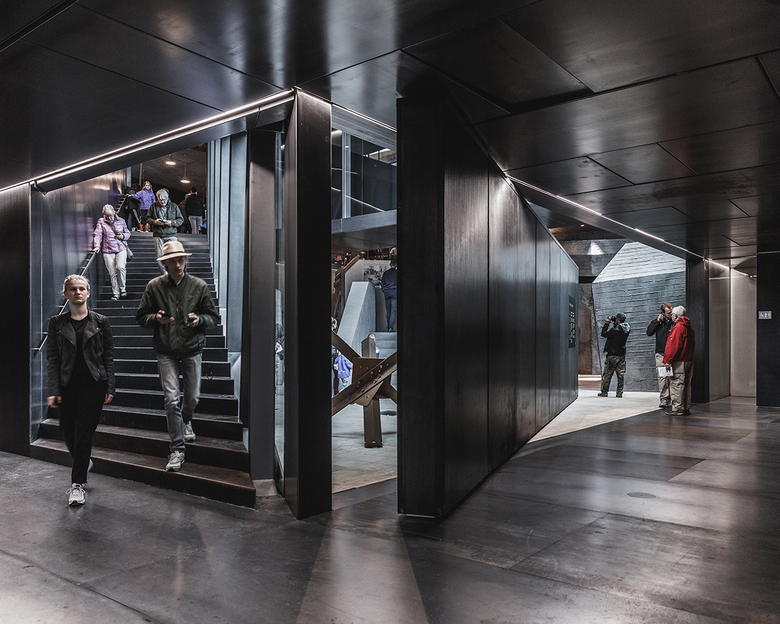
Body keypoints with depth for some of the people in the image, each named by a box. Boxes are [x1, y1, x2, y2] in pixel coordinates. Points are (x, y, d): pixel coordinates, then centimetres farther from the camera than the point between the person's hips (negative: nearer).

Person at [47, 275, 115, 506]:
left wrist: (110, 387, -3)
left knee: (83, 433, -4)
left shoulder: (100, 322, 2)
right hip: (67, 385, 2)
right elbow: (52, 358, 3)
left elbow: (108, 356, 3)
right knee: (68, 431, 9)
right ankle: (83, 463, 40)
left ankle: (78, 483, 7)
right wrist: (54, 390, -5)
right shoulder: (57, 323, 5)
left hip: (93, 384, -2)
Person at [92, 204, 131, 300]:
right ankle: (116, 294, 8)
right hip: (108, 251, 0)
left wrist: (123, 236, -6)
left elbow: (128, 232, 17)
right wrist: (97, 246, -21)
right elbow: (97, 234, -5)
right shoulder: (101, 222, 5)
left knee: (120, 267, -23)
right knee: (112, 273, -1)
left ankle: (123, 288, -3)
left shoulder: (121, 221, 9)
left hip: (121, 249, 0)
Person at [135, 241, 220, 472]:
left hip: (192, 350, 1)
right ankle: (177, 449, 1)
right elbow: (141, 317, 8)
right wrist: (156, 318, -14)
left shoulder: (199, 286, 1)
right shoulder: (154, 286, 1)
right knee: (172, 399, -8)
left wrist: (199, 320, -15)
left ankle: (185, 421, 45)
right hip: (166, 352, -1)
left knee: (192, 397, 9)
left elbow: (214, 316, 6)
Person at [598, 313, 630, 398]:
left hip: (612, 355, -6)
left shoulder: (615, 330, -19)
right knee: (621, 375, 7)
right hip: (622, 355, 6)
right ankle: (619, 393, 6)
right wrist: (614, 323, 8)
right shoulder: (627, 330, 3)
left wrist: (607, 323, -5)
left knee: (607, 374, 4)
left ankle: (604, 392, 9)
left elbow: (603, 334, -11)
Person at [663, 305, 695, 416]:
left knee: (676, 384, -6)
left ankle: (677, 409, -6)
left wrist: (668, 360, -14)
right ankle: (686, 408, 17)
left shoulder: (678, 327, -13)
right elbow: (693, 345, 21)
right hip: (689, 360, 9)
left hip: (679, 361, -9)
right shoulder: (689, 328, 15)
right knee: (686, 385, 12)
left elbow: (674, 346, -18)